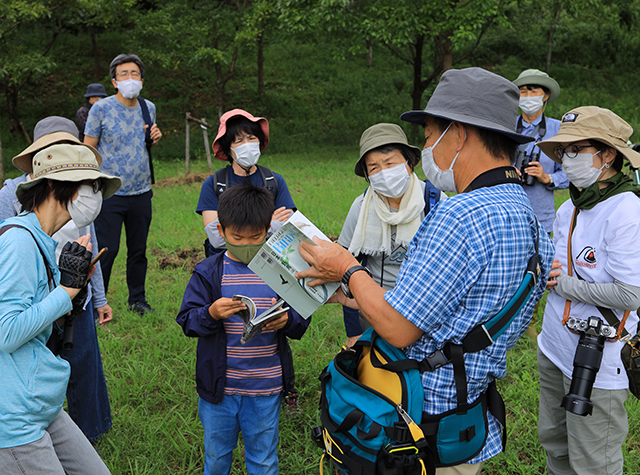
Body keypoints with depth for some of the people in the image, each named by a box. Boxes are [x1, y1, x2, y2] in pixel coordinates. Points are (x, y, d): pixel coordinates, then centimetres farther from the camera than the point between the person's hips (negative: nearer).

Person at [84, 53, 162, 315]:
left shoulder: (149, 108, 8)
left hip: (141, 192, 4)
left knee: (139, 250, 13)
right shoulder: (101, 109, -7)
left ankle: (137, 299, 28)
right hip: (110, 193, -4)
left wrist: (155, 138, -1)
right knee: (106, 250, -3)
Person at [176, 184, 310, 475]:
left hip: (266, 388, 0)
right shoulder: (209, 272, -5)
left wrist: (287, 320, -22)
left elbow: (302, 322, 0)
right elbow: (187, 321, -6)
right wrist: (211, 313, -25)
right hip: (219, 386, 0)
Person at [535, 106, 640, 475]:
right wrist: (547, 272, -5)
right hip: (555, 350, 8)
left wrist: (563, 284, -16)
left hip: (598, 364, -8)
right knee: (555, 444, 22)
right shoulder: (569, 209, 6)